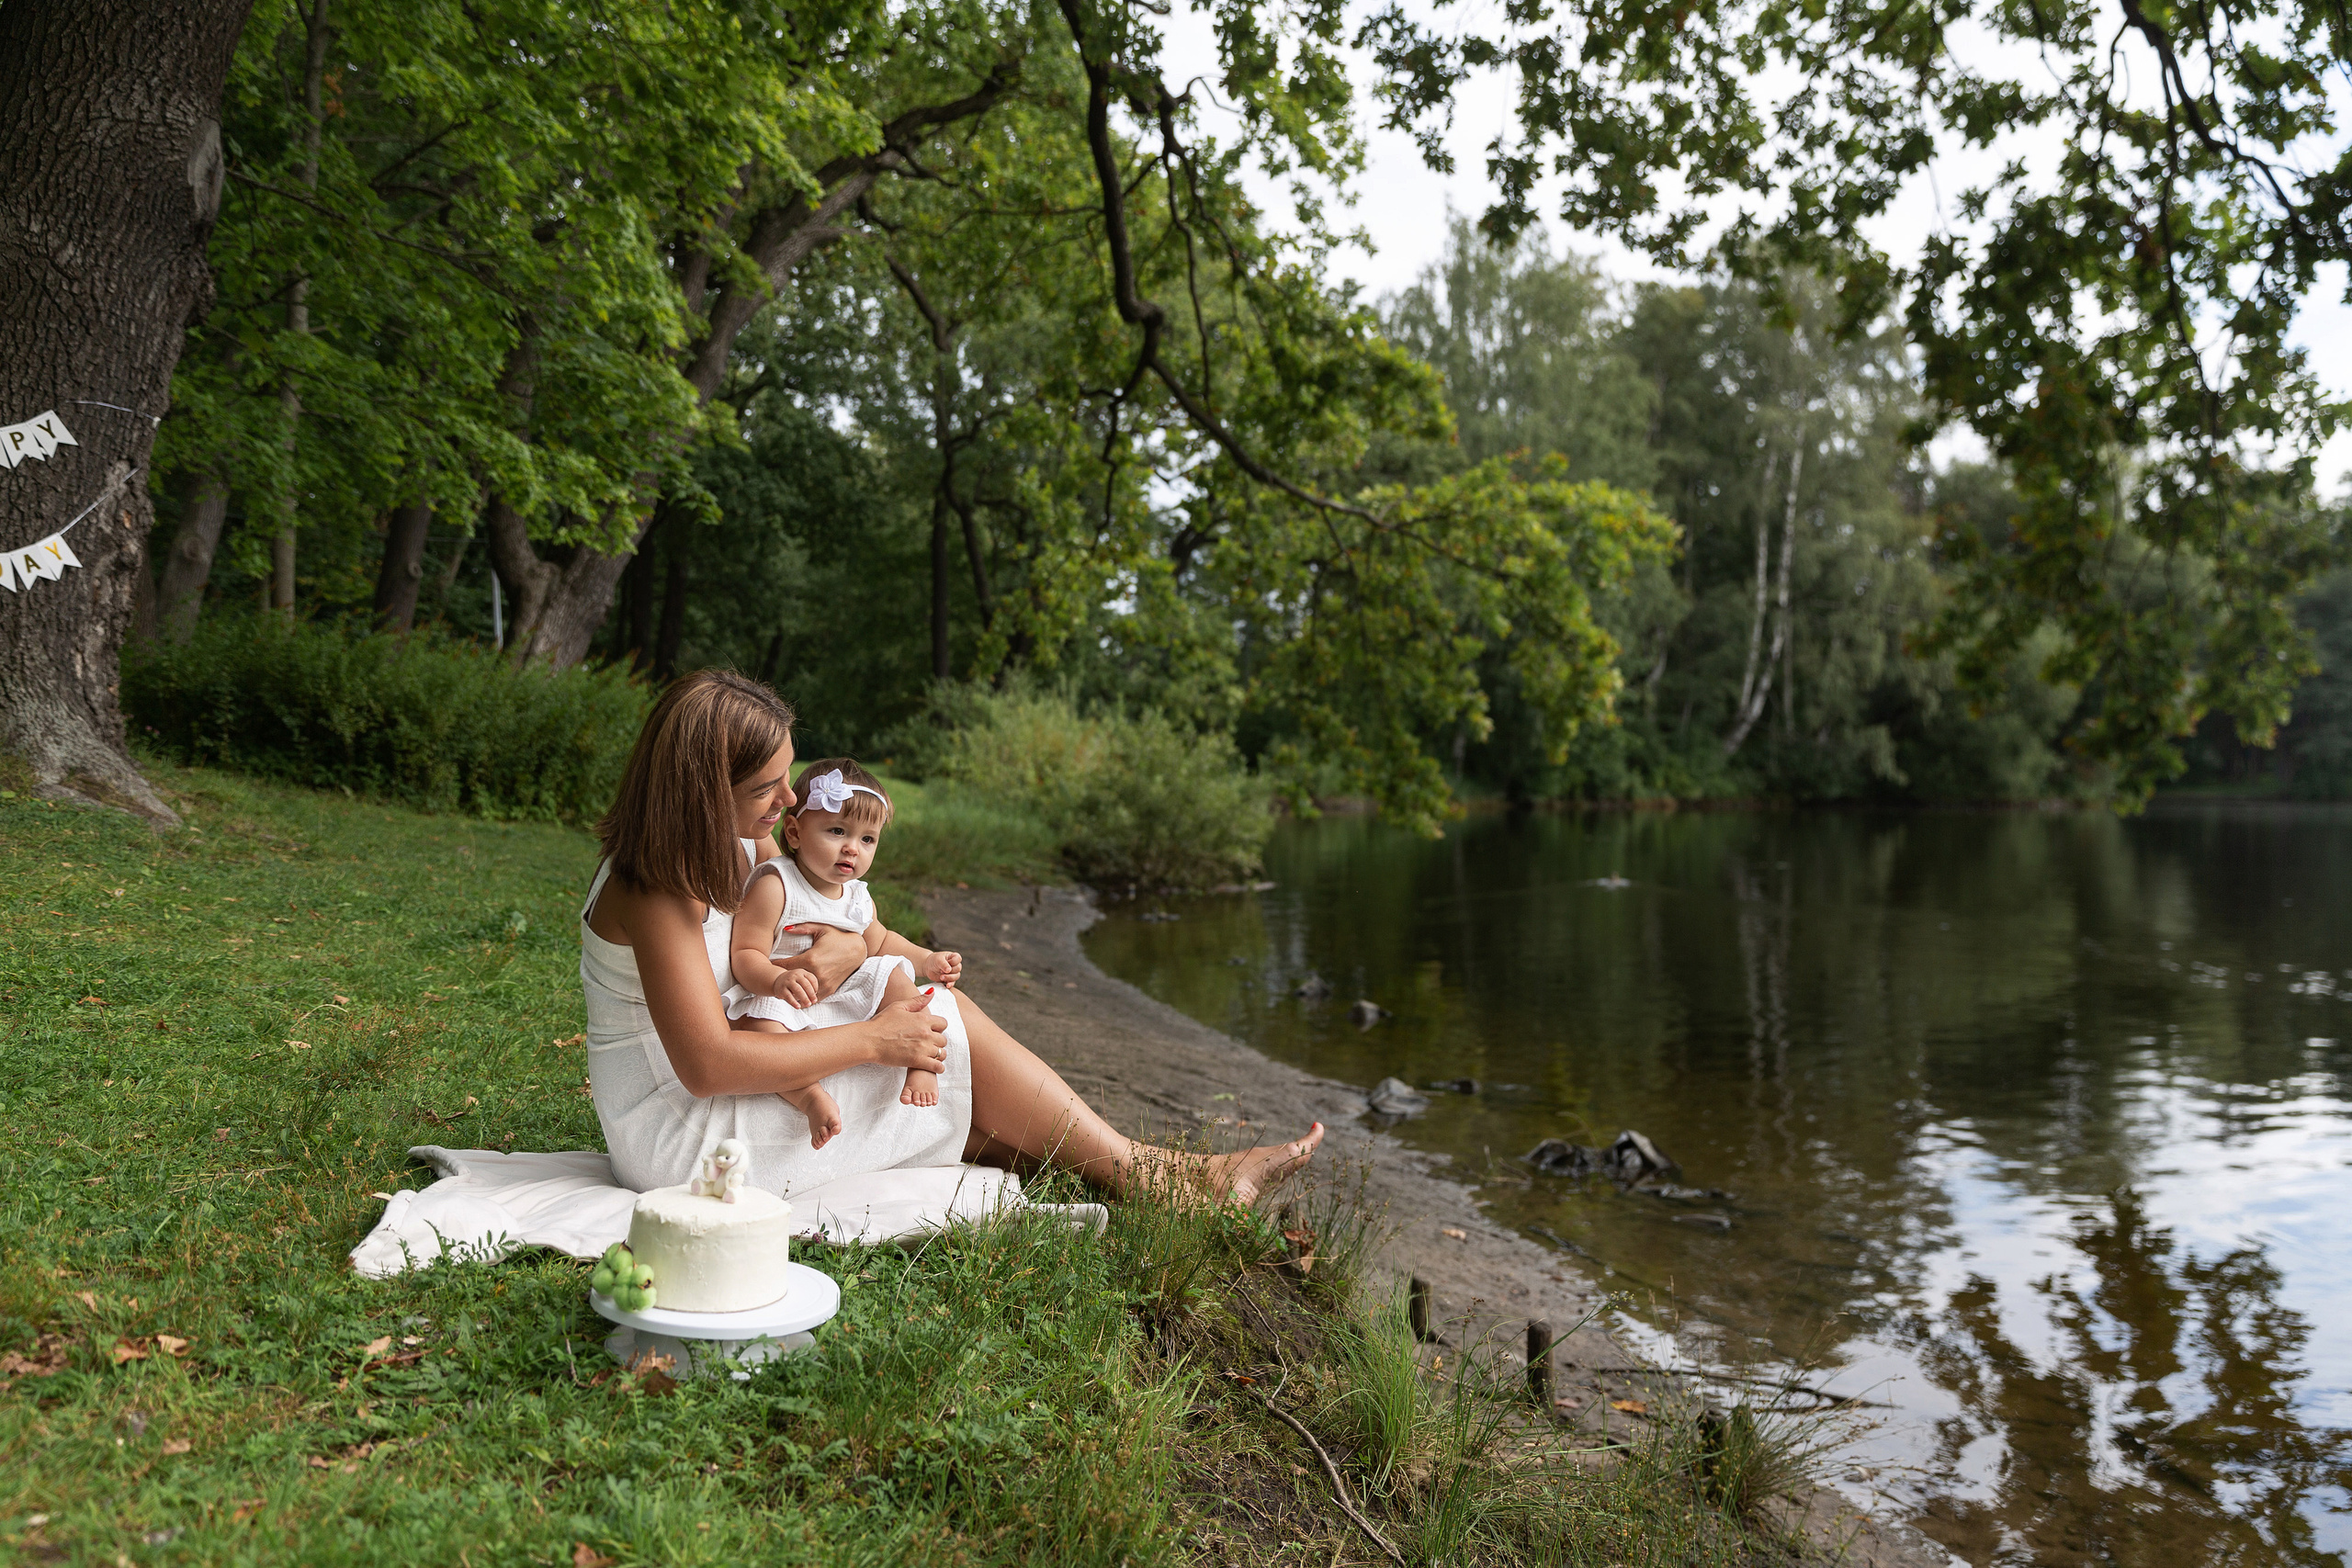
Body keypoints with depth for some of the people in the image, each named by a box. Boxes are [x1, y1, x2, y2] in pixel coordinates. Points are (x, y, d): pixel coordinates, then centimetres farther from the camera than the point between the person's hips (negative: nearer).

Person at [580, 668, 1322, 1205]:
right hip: (678, 1135, -9)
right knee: (950, 1022, -12)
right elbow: (706, 1065, -29)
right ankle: (1142, 1173, -3)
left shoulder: (745, 843, 4)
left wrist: (852, 948, -16)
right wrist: (871, 1039, -23)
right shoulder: (656, 888, -23)